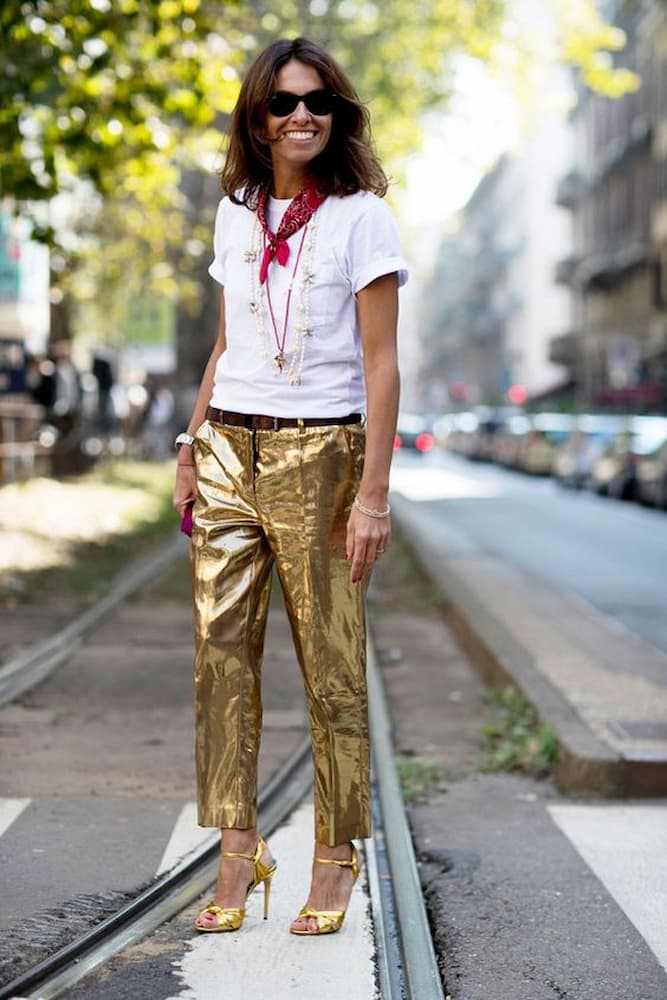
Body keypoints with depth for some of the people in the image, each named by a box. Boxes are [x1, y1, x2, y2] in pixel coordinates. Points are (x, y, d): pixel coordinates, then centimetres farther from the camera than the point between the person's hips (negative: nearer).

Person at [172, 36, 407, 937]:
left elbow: (380, 364, -6)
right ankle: (239, 849, 9)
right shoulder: (237, 214, 14)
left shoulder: (362, 215, -2)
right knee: (221, 650, 0)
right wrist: (192, 451, 13)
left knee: (331, 663, -1)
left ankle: (336, 854, 11)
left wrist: (374, 491, -12)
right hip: (230, 452, 5)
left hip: (319, 454, -5)